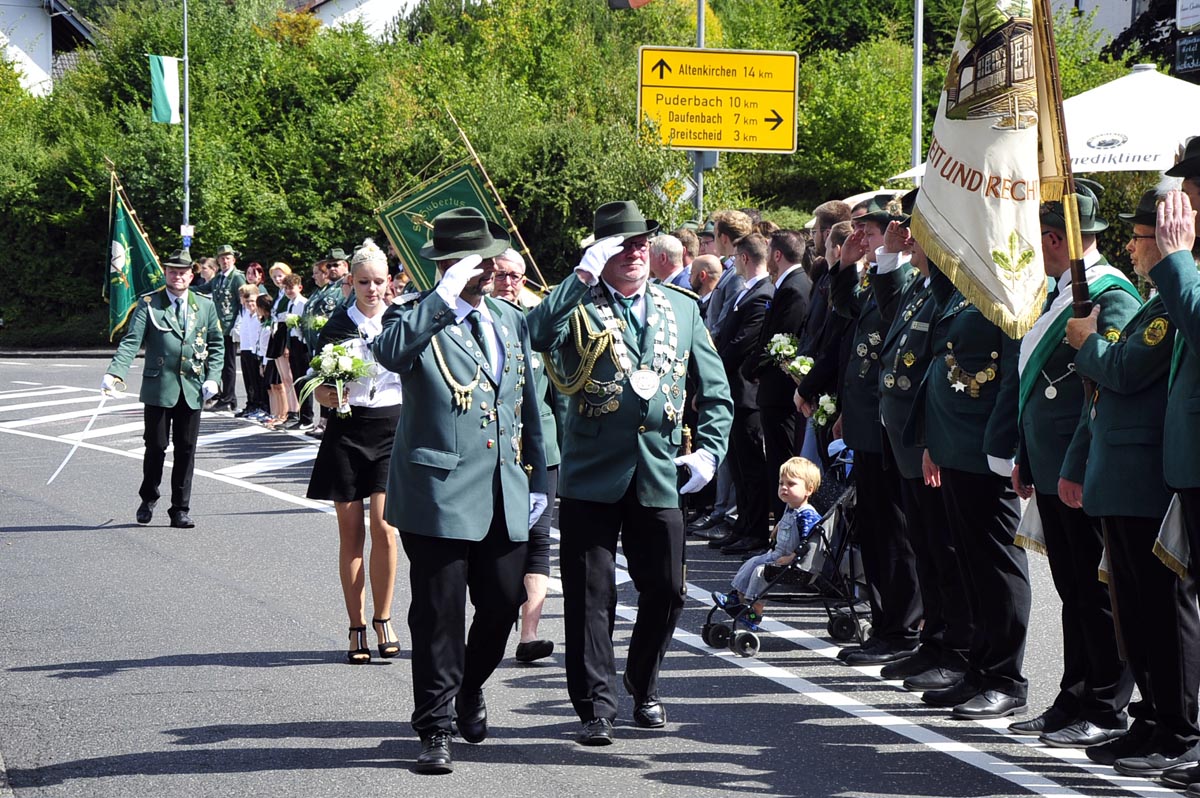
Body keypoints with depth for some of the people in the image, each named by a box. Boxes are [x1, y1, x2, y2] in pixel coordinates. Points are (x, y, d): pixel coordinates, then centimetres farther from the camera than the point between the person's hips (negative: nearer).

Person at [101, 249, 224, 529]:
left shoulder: (205, 305, 10)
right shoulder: (148, 304, 0)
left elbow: (217, 345, 13)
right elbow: (131, 341, -7)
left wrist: (213, 377, -1)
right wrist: (114, 373, -21)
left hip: (192, 390, 2)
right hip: (158, 387, -2)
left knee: (186, 450, 4)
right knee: (156, 446, 3)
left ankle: (180, 510, 10)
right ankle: (148, 499, 26)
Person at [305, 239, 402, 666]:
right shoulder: (338, 325, 1)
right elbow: (320, 390, 2)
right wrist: (328, 395, -20)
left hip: (393, 428, 0)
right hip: (347, 428, 0)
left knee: (384, 527, -10)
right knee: (351, 531, 3)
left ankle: (383, 618, 7)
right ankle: (357, 627, 10)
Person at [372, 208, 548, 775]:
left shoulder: (510, 321, 15)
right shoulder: (415, 316, -4)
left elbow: (529, 406, 21)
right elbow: (389, 352, -30)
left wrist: (537, 479, 19)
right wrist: (448, 298, -29)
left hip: (505, 494, 5)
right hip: (440, 491, -5)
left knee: (503, 603, 9)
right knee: (439, 614, -2)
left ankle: (470, 689, 36)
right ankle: (435, 728, 8)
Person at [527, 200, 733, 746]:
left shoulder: (682, 309, 12)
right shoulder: (577, 307, 0)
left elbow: (715, 390, 16)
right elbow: (534, 336, -22)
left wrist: (709, 450, 3)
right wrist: (583, 277, -21)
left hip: (658, 476, 3)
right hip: (591, 476, -3)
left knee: (665, 591, 8)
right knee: (590, 596, -1)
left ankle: (644, 689, 29)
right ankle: (596, 706, 6)